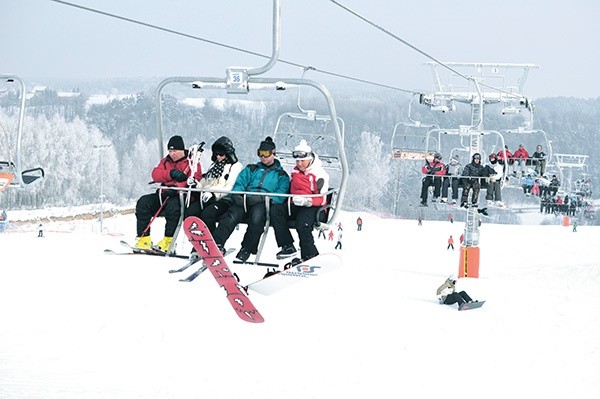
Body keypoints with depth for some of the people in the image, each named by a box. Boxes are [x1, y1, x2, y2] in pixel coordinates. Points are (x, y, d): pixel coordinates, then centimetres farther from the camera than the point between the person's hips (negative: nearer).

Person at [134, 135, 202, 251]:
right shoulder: (166, 161, 21)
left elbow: (195, 179, -14)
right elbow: (156, 174, 5)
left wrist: (176, 187, -28)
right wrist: (171, 173, -14)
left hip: (182, 195, -6)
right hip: (164, 194, 6)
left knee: (172, 205, -39)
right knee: (143, 202, -16)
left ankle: (168, 240, -33)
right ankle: (144, 238, -20)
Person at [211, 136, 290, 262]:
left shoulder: (281, 175, 19)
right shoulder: (251, 169, 29)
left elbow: (281, 195, 3)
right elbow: (240, 183, 16)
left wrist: (264, 198, -14)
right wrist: (238, 195, -7)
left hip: (264, 203, -2)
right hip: (244, 200, 2)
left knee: (256, 217, -38)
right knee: (232, 215, -31)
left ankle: (246, 249, -34)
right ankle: (217, 243, -46)